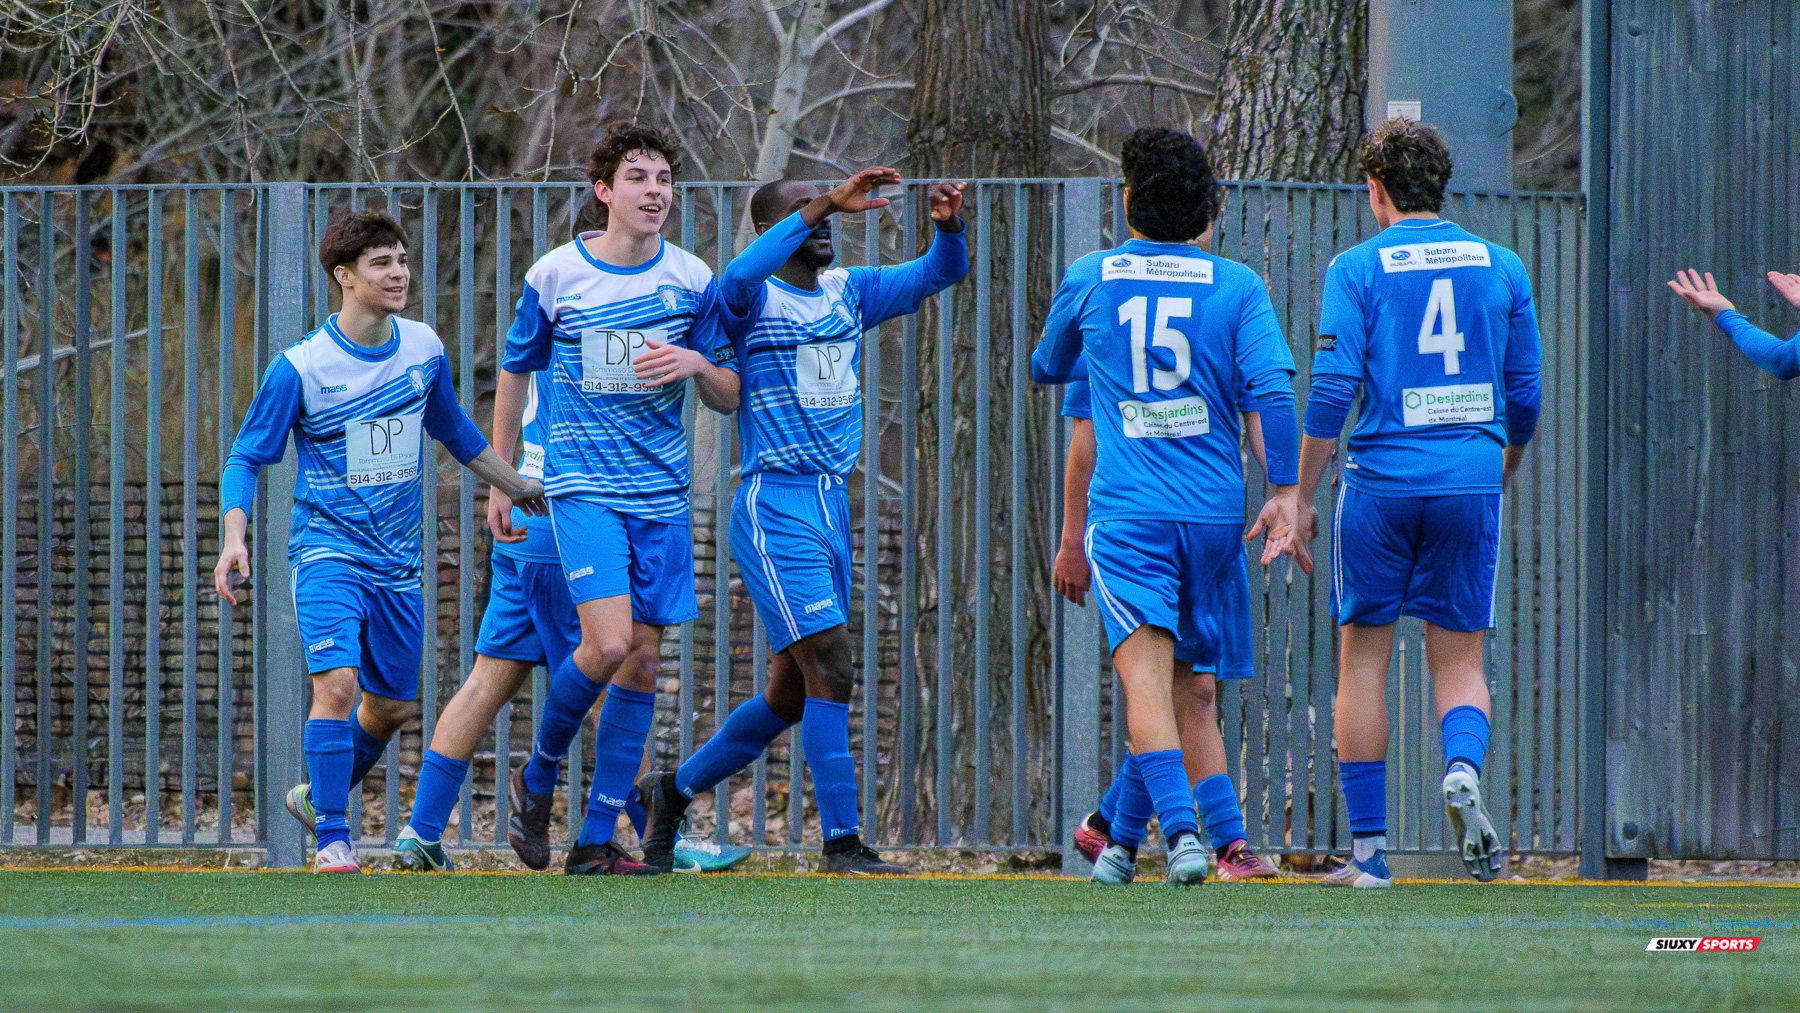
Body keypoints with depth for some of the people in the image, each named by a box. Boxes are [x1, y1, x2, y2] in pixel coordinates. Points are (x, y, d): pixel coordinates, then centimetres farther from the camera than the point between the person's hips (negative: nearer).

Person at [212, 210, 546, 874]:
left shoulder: (424, 349, 1)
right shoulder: (300, 368, -13)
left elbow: (451, 428, 20)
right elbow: (246, 457, -6)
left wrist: (514, 484, 29)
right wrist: (234, 538, -20)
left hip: (399, 558, 5)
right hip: (328, 550, -5)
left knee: (393, 704, 12)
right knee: (337, 681, -23)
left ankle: (316, 796, 38)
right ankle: (332, 842, -16)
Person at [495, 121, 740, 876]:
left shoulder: (692, 281, 4)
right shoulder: (555, 276, -2)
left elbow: (730, 399, 10)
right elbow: (515, 374, 12)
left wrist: (696, 365, -13)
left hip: (661, 493, 3)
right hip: (583, 488, -3)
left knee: (642, 661, 1)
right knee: (608, 643, -20)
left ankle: (596, 841, 8)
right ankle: (537, 779, 6)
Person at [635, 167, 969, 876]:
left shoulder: (850, 292, 13)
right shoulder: (751, 299, -7)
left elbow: (939, 273, 7)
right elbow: (739, 276, -31)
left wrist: (948, 225, -16)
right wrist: (826, 205, -37)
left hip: (833, 508, 8)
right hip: (773, 508, -8)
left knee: (791, 695, 12)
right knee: (831, 669, -15)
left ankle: (673, 791, 29)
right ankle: (841, 843, -11)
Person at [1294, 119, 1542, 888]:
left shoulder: (1357, 268, -1)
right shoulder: (1501, 267, 9)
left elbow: (1332, 389, -8)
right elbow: (1524, 393, 11)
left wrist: (1302, 496, -3)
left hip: (1381, 484, -2)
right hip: (1470, 481, 2)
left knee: (1363, 658, 7)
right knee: (1459, 659, 10)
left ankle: (1368, 847, 5)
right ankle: (1463, 768, -22)